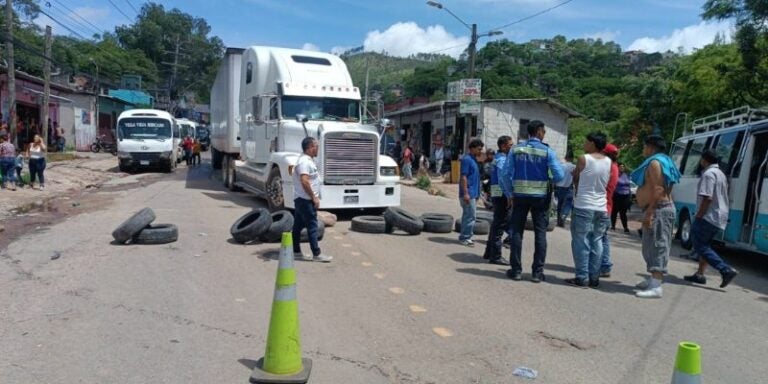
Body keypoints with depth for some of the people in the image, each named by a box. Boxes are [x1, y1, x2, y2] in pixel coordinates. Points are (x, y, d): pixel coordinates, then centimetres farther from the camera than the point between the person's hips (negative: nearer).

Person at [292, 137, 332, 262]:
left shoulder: (307, 160, 15)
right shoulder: (304, 161, -18)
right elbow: (304, 181, -26)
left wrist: (314, 197, 20)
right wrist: (314, 198, -21)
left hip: (301, 199, 10)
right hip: (305, 200, -10)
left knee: (298, 226, 13)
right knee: (312, 226, -6)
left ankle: (296, 252, 20)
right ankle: (316, 254, -2)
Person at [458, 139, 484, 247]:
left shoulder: (474, 160, 16)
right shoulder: (467, 159, -13)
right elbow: (463, 177, -18)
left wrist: (477, 194, 21)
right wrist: (465, 193, -22)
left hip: (473, 193, 10)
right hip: (468, 194, -10)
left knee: (468, 215, 13)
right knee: (471, 216, -7)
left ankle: (464, 237, 19)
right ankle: (465, 237, 0)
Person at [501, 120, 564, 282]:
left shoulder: (516, 149, 0)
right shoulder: (547, 151, -6)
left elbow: (506, 173, -3)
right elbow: (559, 176, -10)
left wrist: (509, 194, 7)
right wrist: (549, 180, 12)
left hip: (520, 195, 2)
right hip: (540, 196, -1)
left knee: (517, 231, 8)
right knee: (540, 233, 6)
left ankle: (516, 270, 10)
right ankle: (537, 271, 8)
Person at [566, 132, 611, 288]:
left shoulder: (583, 159, -9)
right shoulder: (608, 162, 7)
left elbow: (576, 179, 1)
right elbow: (606, 183, 15)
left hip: (583, 206, -5)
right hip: (601, 208, 5)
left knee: (581, 242, -1)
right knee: (596, 242, 9)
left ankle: (582, 278, -1)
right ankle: (594, 278, 12)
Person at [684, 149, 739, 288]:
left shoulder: (708, 174, -14)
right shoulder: (721, 174, 19)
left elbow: (707, 198, -23)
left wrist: (698, 216, -17)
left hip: (709, 217, -10)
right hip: (720, 217, 10)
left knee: (700, 246, -6)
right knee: (704, 245, 15)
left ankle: (726, 270, -15)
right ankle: (699, 274, 17)